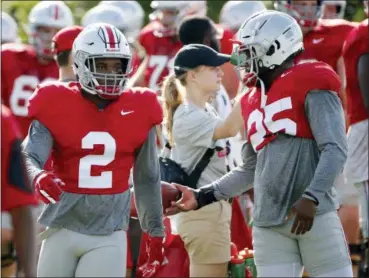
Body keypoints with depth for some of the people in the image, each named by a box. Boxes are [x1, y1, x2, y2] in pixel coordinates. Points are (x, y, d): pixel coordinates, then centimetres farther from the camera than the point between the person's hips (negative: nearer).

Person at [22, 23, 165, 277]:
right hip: (63, 230, 0)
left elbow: (147, 178, 13)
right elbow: (29, 157, -15)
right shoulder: (56, 106, -5)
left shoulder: (137, 111, 2)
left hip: (110, 235, 0)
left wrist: (155, 231, 19)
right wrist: (38, 177, -39)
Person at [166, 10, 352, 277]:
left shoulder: (310, 86, -4)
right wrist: (202, 197, 19)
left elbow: (335, 149, -12)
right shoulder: (254, 102, 17)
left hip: (315, 215, -6)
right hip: (269, 225, 6)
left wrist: (311, 197, -22)